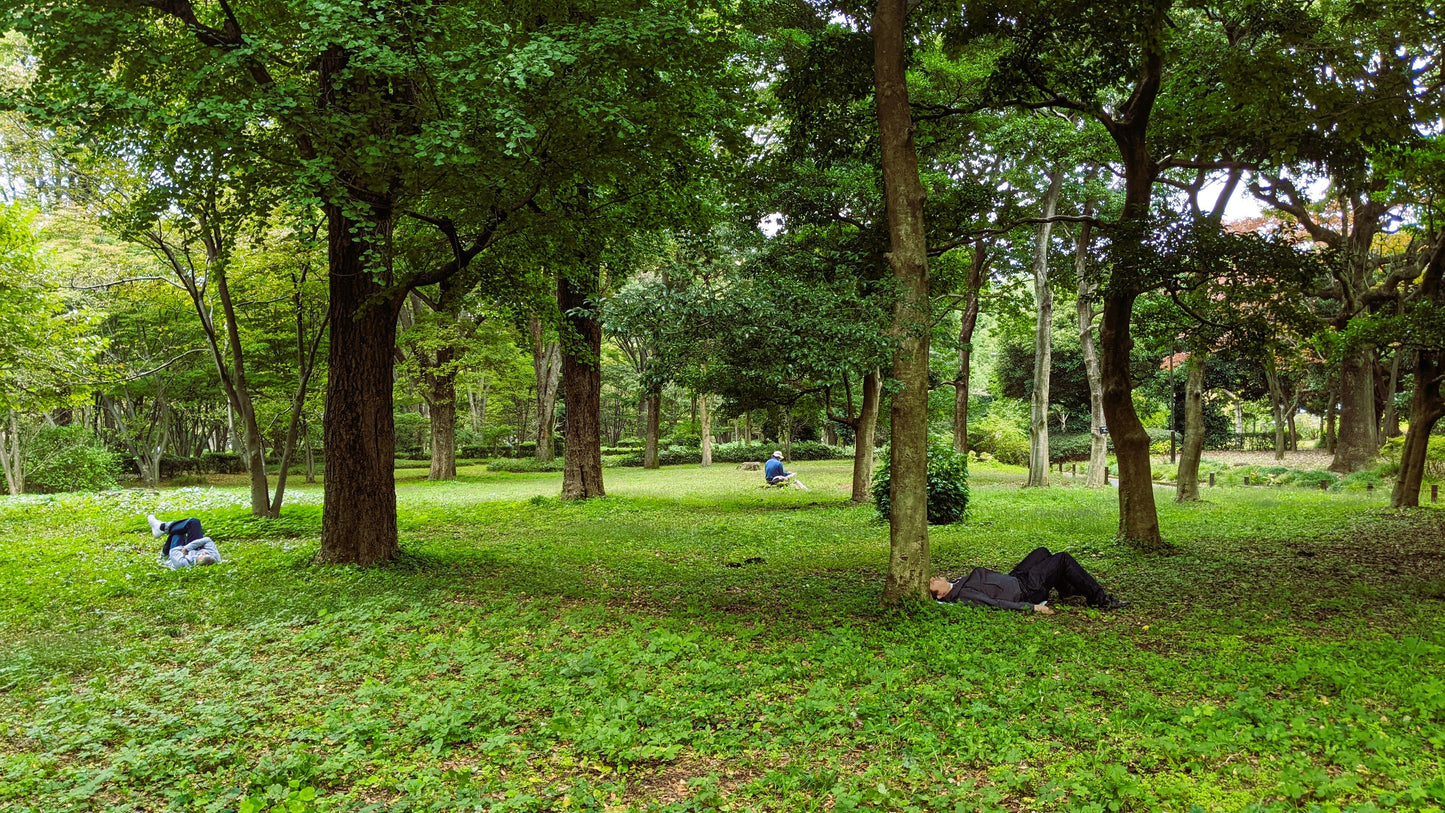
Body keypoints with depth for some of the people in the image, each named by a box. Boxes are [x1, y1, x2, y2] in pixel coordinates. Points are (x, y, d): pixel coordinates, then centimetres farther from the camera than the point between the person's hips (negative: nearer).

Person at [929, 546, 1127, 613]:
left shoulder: (956, 584, -3)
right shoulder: (962, 596, -31)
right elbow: (995, 604, -32)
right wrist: (1033, 607, -31)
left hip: (1013, 579, 10)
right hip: (1023, 592, -10)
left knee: (1042, 552, 23)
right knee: (1063, 559, -6)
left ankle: (1067, 588, 42)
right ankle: (1099, 599, 9)